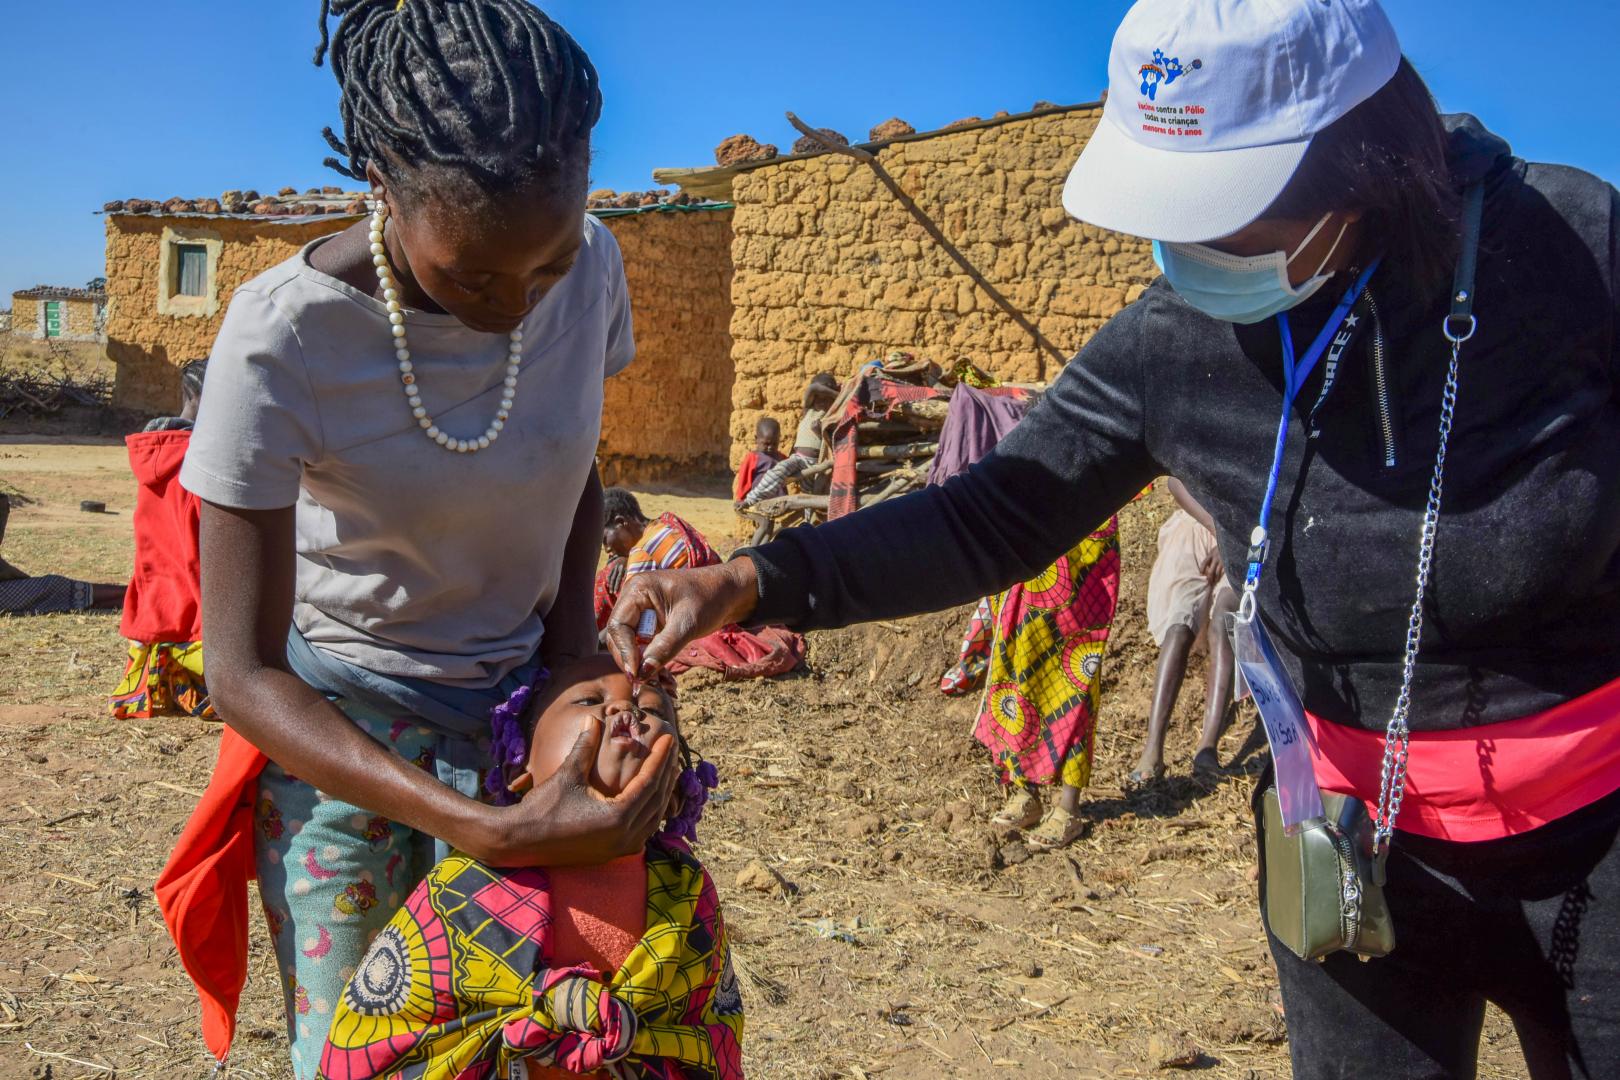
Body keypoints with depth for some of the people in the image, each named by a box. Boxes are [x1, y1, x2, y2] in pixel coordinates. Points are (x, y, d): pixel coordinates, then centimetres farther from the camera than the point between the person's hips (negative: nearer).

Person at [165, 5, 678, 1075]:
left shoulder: (590, 265, -12)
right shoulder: (284, 335, -25)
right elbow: (244, 674, -23)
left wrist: (571, 629, -8)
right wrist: (492, 832, -33)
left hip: (525, 702, 3)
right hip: (338, 730, -3)